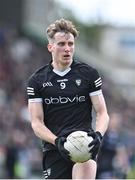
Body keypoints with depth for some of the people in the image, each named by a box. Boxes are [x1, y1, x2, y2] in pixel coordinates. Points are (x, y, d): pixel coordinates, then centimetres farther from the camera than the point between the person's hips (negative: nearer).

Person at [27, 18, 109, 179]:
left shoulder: (89, 74, 9)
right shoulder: (36, 80, 9)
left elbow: (102, 113, 9)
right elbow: (36, 122, 4)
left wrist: (98, 134, -14)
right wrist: (56, 141, -15)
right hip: (53, 150, 2)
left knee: (85, 165, -31)